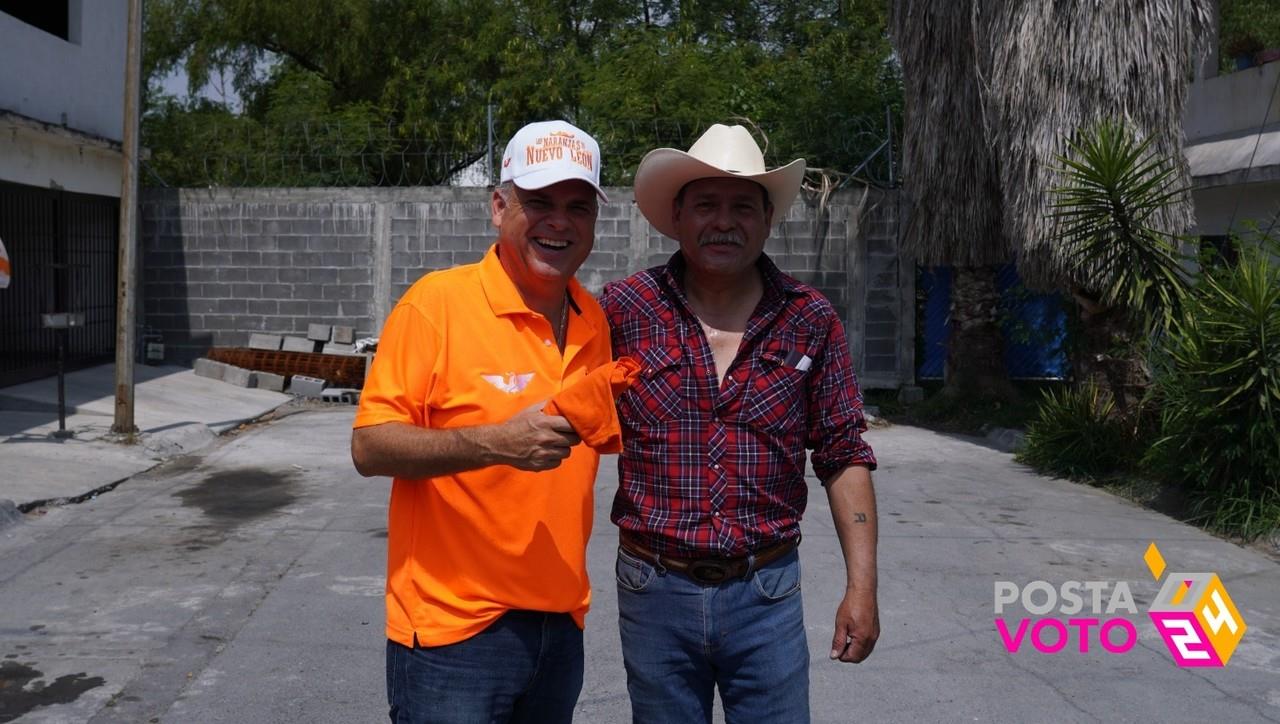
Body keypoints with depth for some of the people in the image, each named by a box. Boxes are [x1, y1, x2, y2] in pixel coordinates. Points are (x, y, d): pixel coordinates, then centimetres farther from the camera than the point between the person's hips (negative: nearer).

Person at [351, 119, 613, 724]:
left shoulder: (593, 319, 5)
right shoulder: (437, 301, -12)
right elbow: (370, 447, -15)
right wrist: (496, 443, -25)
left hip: (561, 624, 6)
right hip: (454, 629, -5)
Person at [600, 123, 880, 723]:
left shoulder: (811, 321, -2)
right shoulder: (624, 310, -5)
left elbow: (844, 457, 2)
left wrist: (861, 585, -2)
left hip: (767, 593, 1)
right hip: (654, 589, 0)